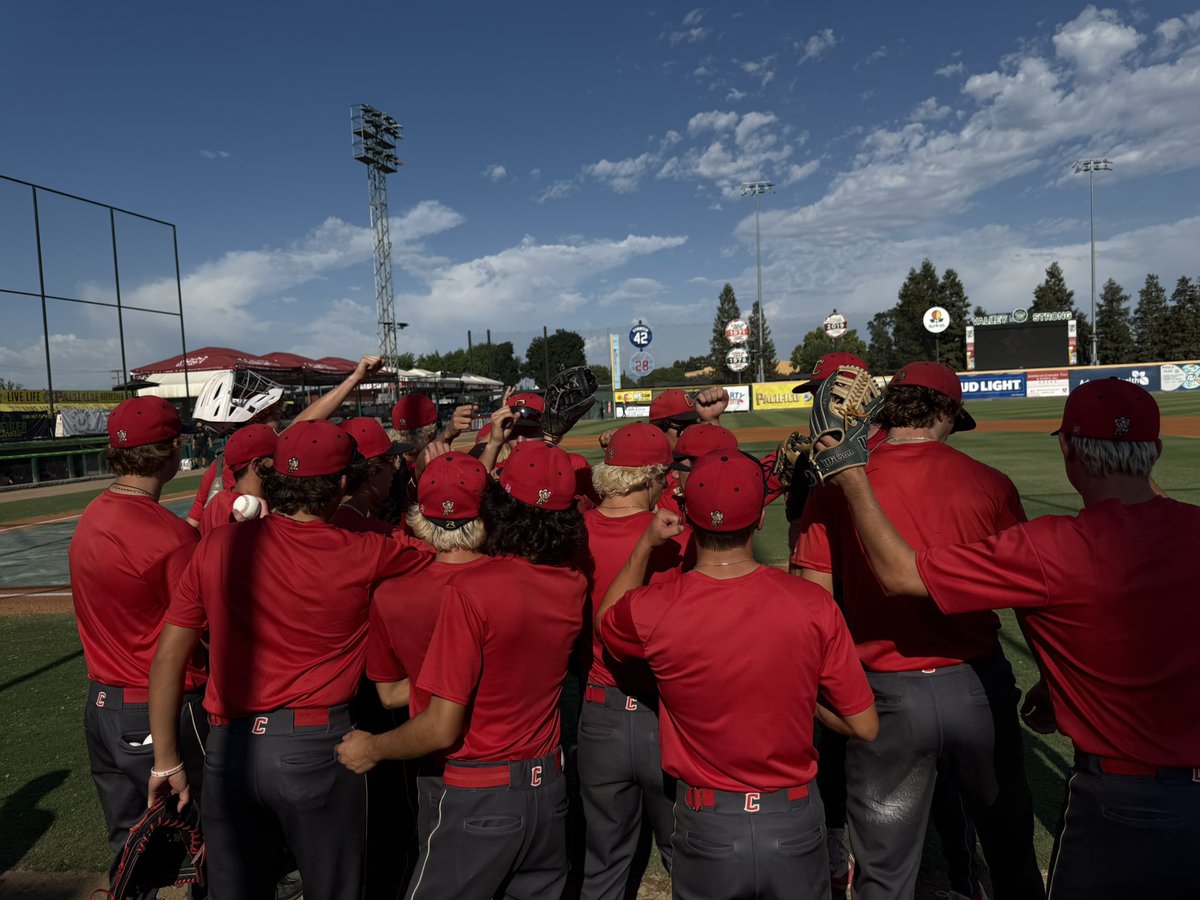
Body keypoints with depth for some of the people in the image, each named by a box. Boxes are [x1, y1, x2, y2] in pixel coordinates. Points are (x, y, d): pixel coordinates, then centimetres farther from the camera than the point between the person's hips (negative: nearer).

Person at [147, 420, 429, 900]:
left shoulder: (218, 546, -1)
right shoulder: (366, 555, -9)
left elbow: (168, 657, 3)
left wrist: (166, 762, 12)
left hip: (227, 752, 3)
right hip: (315, 750, -3)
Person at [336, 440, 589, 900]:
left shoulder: (471, 589, -24)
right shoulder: (573, 586, -7)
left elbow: (442, 728, -22)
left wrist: (372, 749, -1)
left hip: (478, 799, -5)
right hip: (549, 789, 6)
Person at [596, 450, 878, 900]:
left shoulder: (651, 610, -17)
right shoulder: (812, 605, -18)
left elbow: (606, 619, 9)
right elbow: (865, 726, -8)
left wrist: (645, 544, 5)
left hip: (706, 829, 0)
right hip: (795, 828, 1)